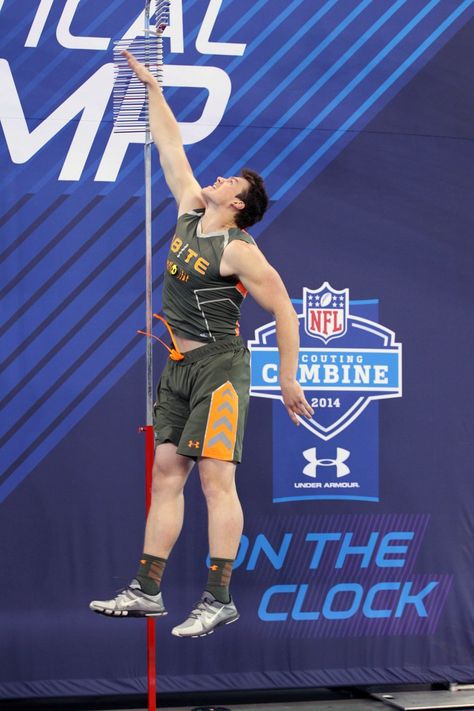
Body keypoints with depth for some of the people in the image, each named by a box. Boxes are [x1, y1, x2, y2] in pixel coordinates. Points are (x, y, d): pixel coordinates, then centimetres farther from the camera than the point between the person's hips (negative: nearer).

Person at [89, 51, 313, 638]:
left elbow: (284, 312, -10)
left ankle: (219, 599, -12)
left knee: (215, 477, -12)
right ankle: (146, 591, 8)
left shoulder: (239, 252, -11)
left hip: (218, 367, -8)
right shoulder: (189, 213, 10)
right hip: (177, 368, 8)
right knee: (166, 474, 6)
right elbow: (170, 148, 17)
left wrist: (288, 380, -10)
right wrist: (151, 87, 19)